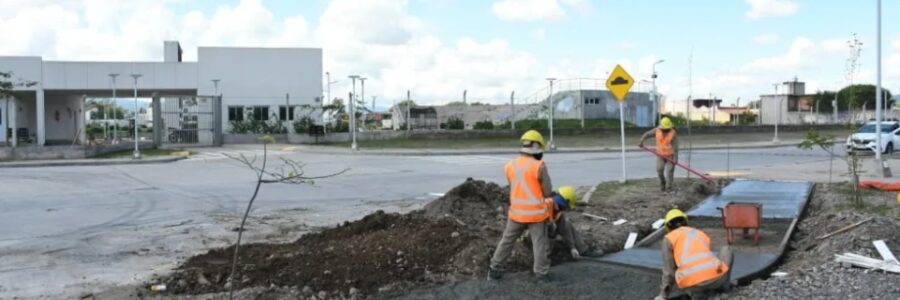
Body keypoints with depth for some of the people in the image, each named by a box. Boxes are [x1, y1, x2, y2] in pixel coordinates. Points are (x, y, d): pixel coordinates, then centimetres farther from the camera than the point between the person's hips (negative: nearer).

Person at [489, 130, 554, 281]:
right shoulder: (539, 166, -15)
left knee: (507, 241, 17)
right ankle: (542, 275, 11)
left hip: (516, 212, 5)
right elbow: (548, 191, -7)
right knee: (540, 245, 7)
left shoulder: (509, 166, 0)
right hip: (536, 213, -5)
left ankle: (493, 269, 23)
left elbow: (514, 187, 8)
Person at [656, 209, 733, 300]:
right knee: (726, 249, 32)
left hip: (693, 284, -3)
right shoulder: (701, 234, 30)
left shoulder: (669, 238, 16)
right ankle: (723, 284, 25)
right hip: (715, 277, 3)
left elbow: (669, 270, 16)